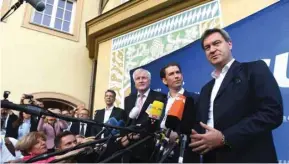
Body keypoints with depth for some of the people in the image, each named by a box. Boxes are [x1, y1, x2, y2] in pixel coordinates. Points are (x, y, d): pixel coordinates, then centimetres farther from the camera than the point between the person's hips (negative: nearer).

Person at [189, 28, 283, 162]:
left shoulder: (255, 69, -2)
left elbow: (272, 112, -15)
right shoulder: (206, 89, 17)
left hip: (248, 157, -6)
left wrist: (224, 138, -20)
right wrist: (197, 139, -6)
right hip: (212, 158, 7)